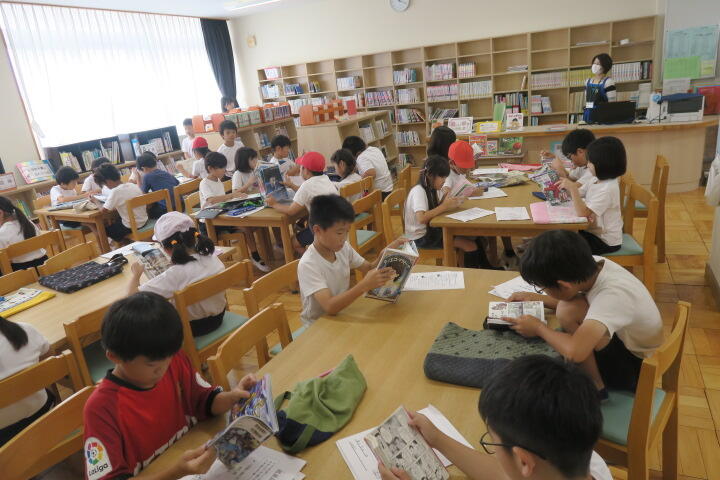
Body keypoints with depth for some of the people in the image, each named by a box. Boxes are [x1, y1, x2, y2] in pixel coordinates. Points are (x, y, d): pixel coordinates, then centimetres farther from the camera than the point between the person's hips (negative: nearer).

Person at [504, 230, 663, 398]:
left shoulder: (612, 295, -35)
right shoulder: (595, 265, -14)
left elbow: (574, 351, -48)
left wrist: (538, 328, -29)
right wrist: (535, 298, -1)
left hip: (637, 368, -8)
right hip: (623, 341, 8)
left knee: (568, 310, -27)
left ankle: (595, 387, -9)